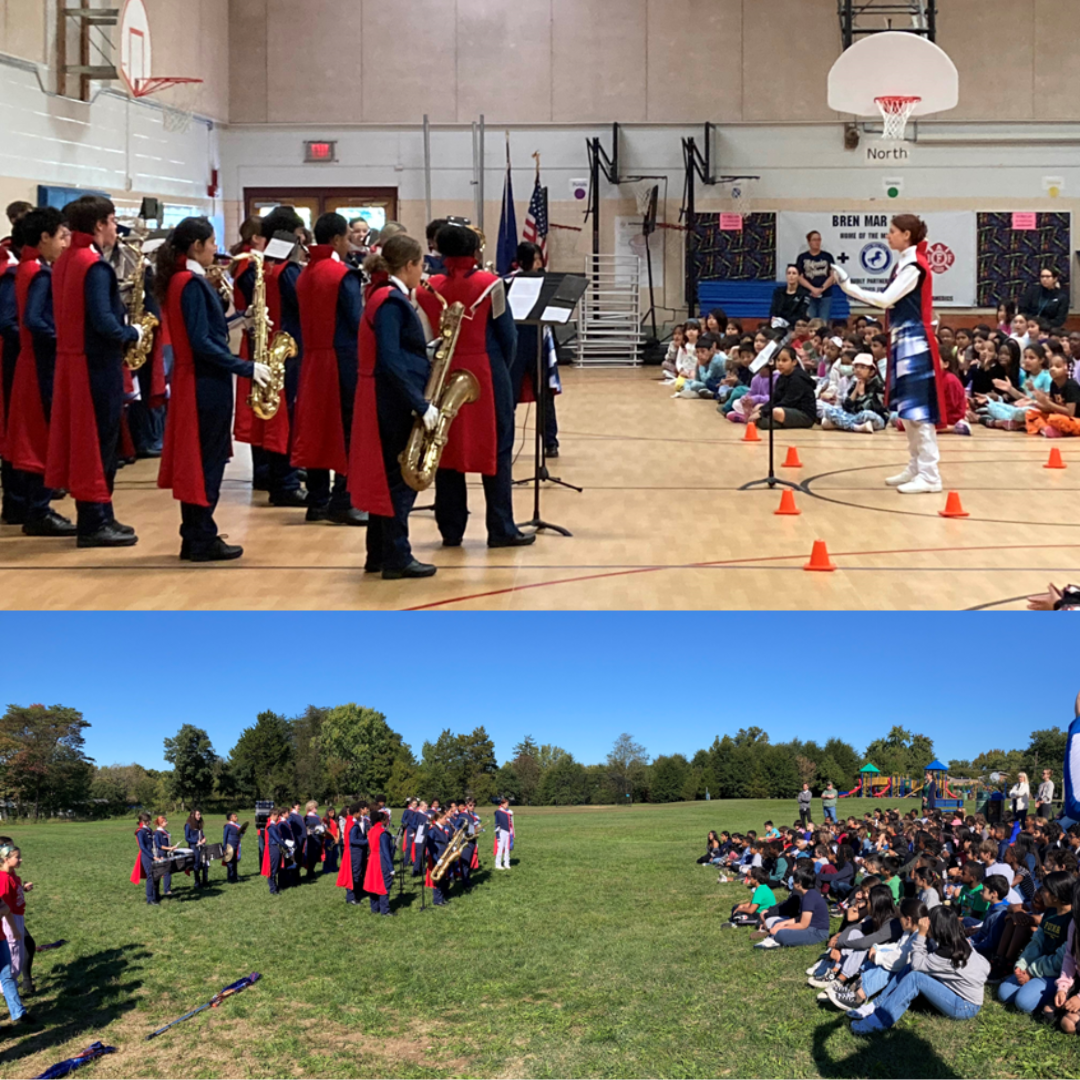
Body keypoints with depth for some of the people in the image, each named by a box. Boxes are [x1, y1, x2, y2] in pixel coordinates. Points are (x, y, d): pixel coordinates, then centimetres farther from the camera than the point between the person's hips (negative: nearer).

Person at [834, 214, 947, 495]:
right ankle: (916, 468, 21)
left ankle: (929, 475, -11)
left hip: (915, 342, -10)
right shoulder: (906, 263, 15)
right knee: (907, 409, 14)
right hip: (905, 341, 10)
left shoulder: (914, 265, -14)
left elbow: (886, 299, -20)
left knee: (918, 409, -11)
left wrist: (849, 287, -18)